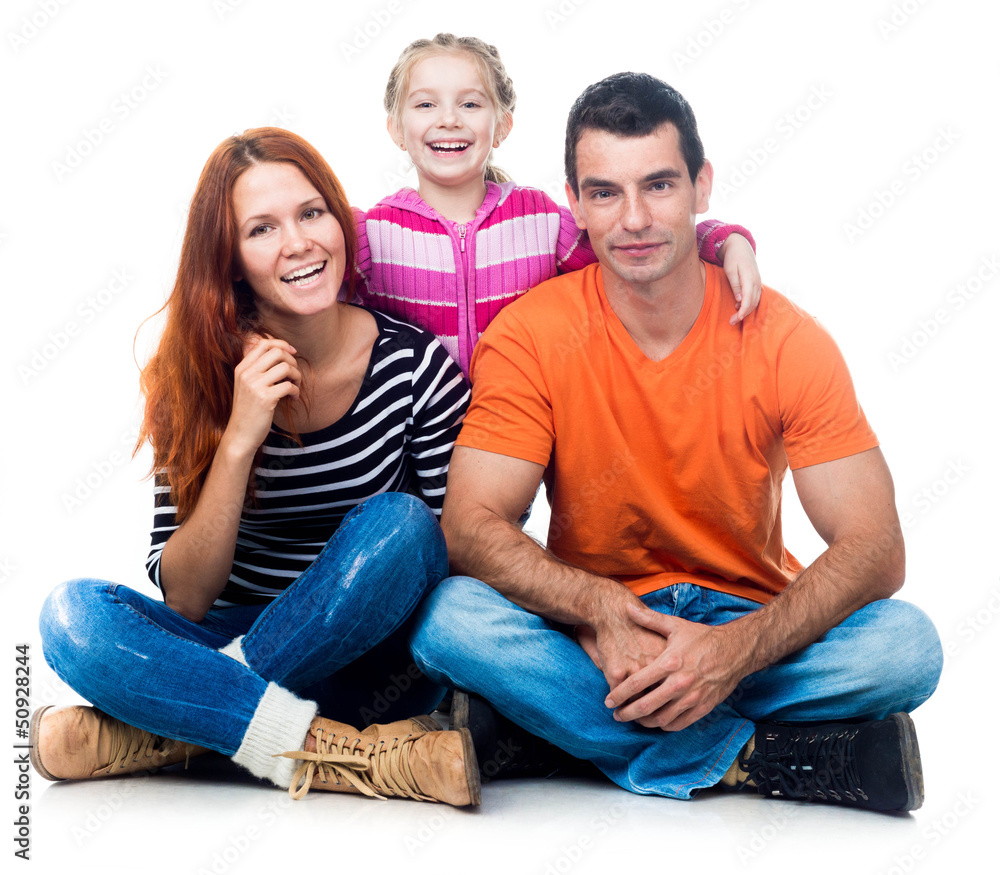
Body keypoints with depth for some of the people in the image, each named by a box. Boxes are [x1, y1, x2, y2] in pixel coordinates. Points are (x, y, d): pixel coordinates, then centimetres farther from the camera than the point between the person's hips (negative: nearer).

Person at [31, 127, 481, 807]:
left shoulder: (417, 365, -8)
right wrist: (239, 439, -22)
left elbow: (455, 549, 0)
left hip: (370, 658, 0)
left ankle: (173, 736, -19)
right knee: (74, 613, -24)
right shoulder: (198, 376, -6)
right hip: (233, 645, 1)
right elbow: (184, 600, -10)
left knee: (398, 523, -29)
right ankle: (367, 757, -29)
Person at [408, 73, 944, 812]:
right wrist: (598, 609, -36)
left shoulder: (787, 341, -10)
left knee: (908, 644, -27)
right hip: (590, 638, 1)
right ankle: (762, 755, -23)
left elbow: (875, 549, -15)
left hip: (750, 623, 0)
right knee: (451, 618, -30)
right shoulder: (530, 335, -9)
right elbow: (471, 524, -17)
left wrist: (736, 648, -32)